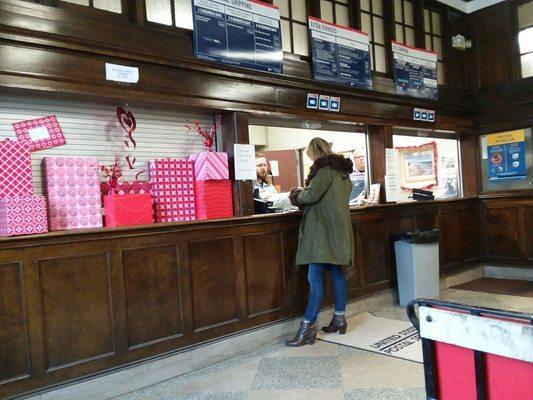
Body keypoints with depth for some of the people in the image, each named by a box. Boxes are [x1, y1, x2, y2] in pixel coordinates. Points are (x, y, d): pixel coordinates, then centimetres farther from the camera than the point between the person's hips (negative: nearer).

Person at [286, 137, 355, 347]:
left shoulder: (325, 169, -12)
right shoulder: (343, 170, 17)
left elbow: (311, 195, -20)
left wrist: (298, 195, 1)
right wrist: (304, 193, 21)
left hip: (323, 230, -10)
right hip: (339, 229, 10)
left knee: (315, 276, -10)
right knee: (337, 272, 13)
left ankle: (307, 328, -10)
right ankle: (339, 318, 22)